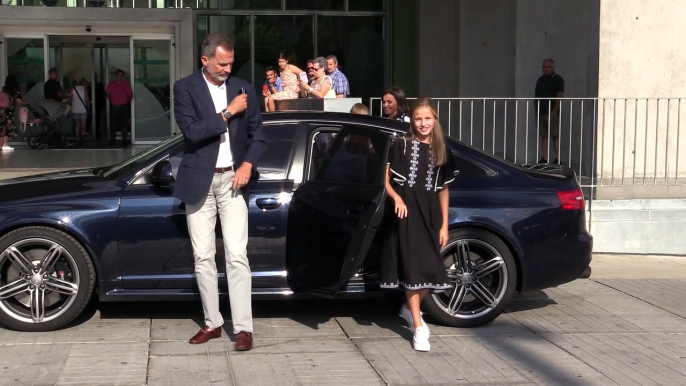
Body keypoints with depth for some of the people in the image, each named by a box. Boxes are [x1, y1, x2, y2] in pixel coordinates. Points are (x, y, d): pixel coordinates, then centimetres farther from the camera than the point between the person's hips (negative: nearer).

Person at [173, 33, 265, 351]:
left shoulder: (243, 89, 6)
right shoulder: (185, 88, -2)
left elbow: (257, 135, 8)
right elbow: (192, 132, -15)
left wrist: (248, 164, -8)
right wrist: (227, 113, -15)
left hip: (232, 180, 0)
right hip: (200, 181, 0)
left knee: (237, 256, -6)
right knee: (203, 258, 5)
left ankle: (243, 327, -4)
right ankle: (212, 323, 15)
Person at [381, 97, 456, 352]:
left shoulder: (442, 152, 11)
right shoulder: (400, 146, 1)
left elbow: (443, 189, 14)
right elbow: (385, 179, 1)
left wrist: (444, 225, 10)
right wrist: (396, 198, -19)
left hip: (429, 215, 4)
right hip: (406, 213, -3)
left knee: (431, 270, 1)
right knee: (412, 268, -4)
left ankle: (410, 309, 28)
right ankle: (418, 328, 2)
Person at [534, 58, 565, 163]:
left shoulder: (557, 80, -2)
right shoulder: (540, 80, 18)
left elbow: (560, 96, -10)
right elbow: (536, 95, 20)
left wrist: (555, 111, -17)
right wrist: (535, 108, 9)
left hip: (551, 112, -7)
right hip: (541, 112, 7)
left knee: (555, 135, -7)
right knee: (543, 136, 6)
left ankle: (557, 158, -7)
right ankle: (544, 158, 8)